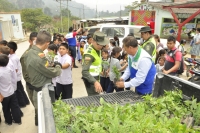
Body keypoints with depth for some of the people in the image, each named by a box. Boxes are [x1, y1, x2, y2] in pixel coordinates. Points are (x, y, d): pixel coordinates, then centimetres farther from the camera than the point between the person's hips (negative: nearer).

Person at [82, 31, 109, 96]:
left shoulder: (97, 49, 3)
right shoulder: (89, 54, -27)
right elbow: (85, 72, -37)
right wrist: (95, 82, -48)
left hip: (95, 77, 10)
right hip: (90, 79, -10)